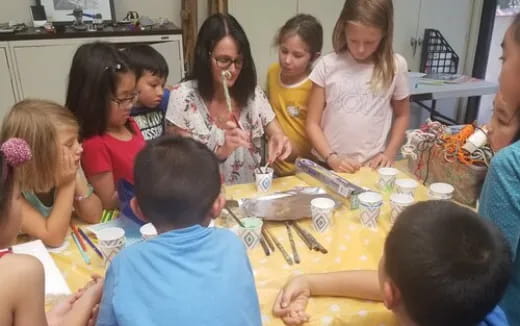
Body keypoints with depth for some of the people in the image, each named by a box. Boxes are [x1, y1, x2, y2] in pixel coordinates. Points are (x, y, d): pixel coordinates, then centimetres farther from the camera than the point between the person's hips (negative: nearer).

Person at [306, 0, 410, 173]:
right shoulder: (327, 65, -5)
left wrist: (389, 154, -1)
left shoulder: (395, 66, -3)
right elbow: (312, 123, -2)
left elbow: (402, 115, 11)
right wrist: (331, 158, -13)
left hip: (372, 166, 0)